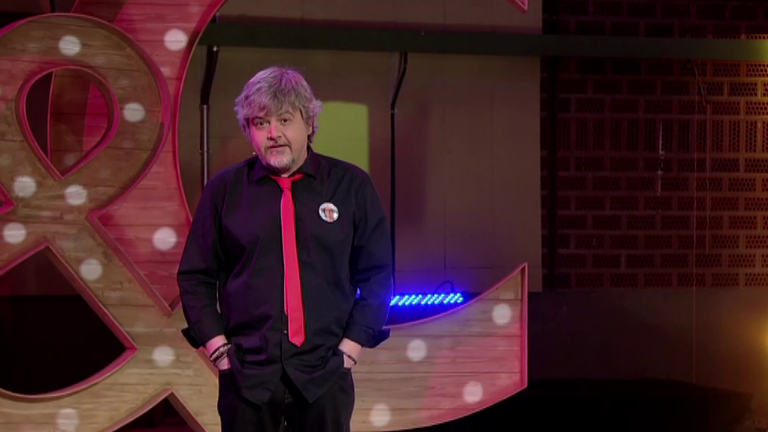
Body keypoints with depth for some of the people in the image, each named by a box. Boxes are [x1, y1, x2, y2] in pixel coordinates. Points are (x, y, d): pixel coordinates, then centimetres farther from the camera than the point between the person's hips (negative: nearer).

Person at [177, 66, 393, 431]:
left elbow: (377, 275, 5)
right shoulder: (224, 189, 3)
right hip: (246, 373, 0)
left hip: (324, 373, 0)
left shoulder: (351, 186, 3)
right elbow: (196, 277, 7)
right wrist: (218, 348, -1)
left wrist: (351, 348, -1)